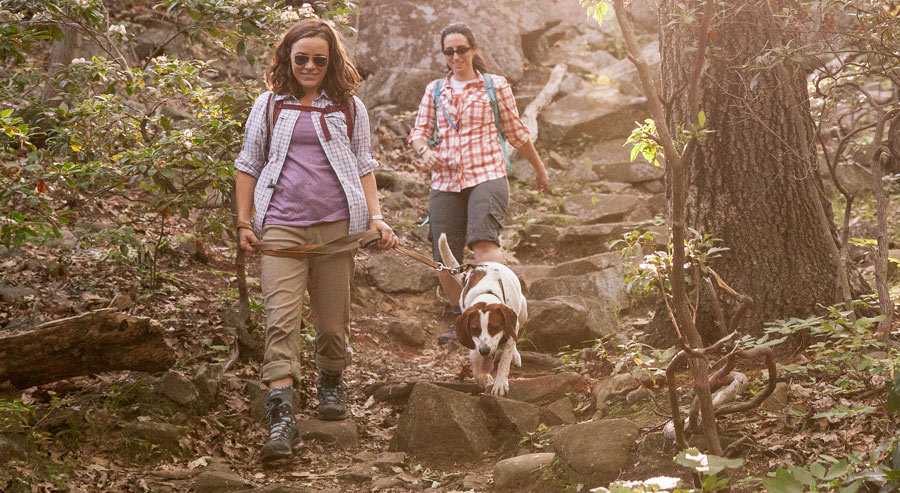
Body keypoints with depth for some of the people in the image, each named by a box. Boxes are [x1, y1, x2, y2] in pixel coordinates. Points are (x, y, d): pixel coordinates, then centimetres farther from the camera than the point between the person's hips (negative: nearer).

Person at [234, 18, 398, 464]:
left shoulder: (349, 107, 12)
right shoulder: (269, 105, 11)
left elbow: (364, 166, 16)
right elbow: (248, 165, 15)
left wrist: (376, 217, 4)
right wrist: (243, 222, 7)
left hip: (336, 225, 1)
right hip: (280, 226, -1)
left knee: (333, 318, 7)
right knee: (281, 317, -14)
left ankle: (331, 384, 36)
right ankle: (281, 417, -19)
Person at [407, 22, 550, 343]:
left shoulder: (495, 85, 8)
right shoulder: (434, 90, 15)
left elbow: (516, 132, 16)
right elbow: (418, 132, 12)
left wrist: (539, 169, 23)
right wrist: (424, 151, -12)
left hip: (487, 175, -3)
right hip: (445, 181, 3)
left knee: (483, 240, -27)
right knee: (444, 257, 1)